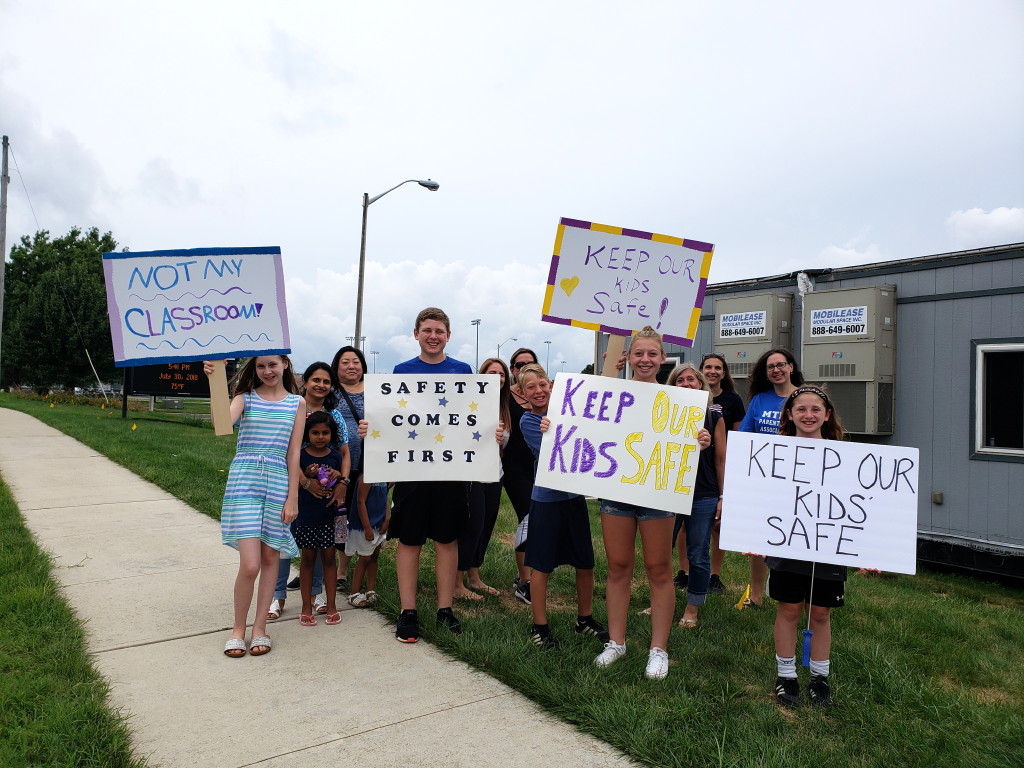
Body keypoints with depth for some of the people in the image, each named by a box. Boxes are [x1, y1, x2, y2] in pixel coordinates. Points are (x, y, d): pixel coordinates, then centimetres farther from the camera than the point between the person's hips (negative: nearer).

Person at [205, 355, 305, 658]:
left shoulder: (297, 403, 6)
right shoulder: (245, 397, 4)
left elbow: (293, 453, 5)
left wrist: (292, 497, 2)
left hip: (278, 482, 2)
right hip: (244, 480, -2)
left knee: (270, 558, 9)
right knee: (250, 564, -7)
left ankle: (259, 627, 24)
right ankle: (238, 629, 16)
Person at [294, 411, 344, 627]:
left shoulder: (335, 455, 3)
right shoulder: (300, 455, -4)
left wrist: (338, 477, -10)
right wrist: (307, 478, -19)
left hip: (328, 514, 2)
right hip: (305, 515, -1)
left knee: (329, 558, 8)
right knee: (307, 559, 8)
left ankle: (330, 605, 18)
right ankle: (306, 607, 19)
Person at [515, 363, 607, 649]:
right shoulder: (528, 421, -7)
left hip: (574, 495, 4)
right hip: (547, 499, -4)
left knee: (585, 563, 12)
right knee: (542, 566, 6)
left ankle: (585, 619, 31)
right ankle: (539, 627, 21)